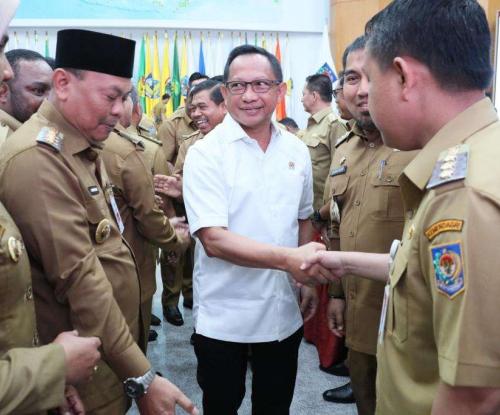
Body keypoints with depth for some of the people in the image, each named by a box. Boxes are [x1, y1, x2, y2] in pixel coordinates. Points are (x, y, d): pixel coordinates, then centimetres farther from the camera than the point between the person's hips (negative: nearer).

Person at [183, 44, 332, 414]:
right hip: (223, 318, -4)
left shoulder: (297, 151, 2)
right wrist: (287, 259, -31)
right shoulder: (206, 153, -13)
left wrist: (308, 281, 9)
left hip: (284, 313, 4)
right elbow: (213, 239, -21)